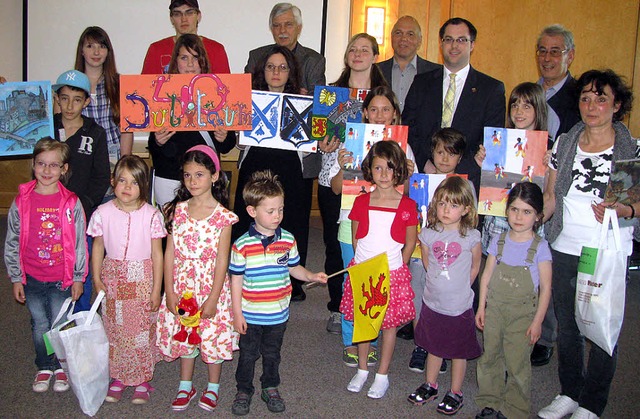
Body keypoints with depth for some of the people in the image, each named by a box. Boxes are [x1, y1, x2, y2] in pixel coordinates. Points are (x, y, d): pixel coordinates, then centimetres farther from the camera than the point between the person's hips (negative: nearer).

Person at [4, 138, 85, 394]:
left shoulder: (71, 203, -7)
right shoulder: (21, 202, -5)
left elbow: (79, 242, -1)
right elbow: (12, 244, 2)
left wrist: (78, 277, 0)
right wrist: (15, 278, 2)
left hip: (62, 277, -1)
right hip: (32, 278, 1)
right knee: (39, 325, 11)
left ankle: (60, 366, 28)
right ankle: (44, 367, 32)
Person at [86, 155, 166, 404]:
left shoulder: (151, 215, -11)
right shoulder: (103, 213, -4)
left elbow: (157, 254, -7)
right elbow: (98, 247, 6)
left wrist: (156, 289, -6)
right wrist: (97, 279, 1)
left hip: (142, 280, -2)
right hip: (113, 279, 2)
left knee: (142, 331, 6)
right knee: (114, 330, 11)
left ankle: (142, 380, 22)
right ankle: (118, 377, 28)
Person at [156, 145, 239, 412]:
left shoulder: (222, 216, -11)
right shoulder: (177, 210, -2)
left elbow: (222, 261, -11)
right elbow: (170, 254, -1)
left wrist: (213, 299, -12)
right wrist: (169, 292, -4)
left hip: (211, 287, -3)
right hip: (182, 287, 3)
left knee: (213, 336, 8)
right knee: (183, 336, 14)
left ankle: (213, 387, 30)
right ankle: (185, 387, 34)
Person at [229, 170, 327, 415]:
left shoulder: (288, 240, -4)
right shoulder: (242, 245, -15)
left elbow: (293, 268, 9)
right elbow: (236, 280, -9)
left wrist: (311, 276, -10)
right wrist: (237, 314, -8)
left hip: (278, 314, 3)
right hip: (250, 315, -3)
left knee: (272, 353, 20)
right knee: (248, 355, 14)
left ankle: (271, 388, 39)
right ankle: (244, 391, 34)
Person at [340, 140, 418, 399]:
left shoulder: (407, 206, -7)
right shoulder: (361, 202, -1)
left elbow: (410, 243, 2)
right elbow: (355, 238, 7)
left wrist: (395, 267, 2)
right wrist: (364, 262, 2)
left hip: (392, 273, -2)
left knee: (389, 324, 9)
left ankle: (382, 375, 25)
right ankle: (362, 370, 31)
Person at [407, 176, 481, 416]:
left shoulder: (471, 236, -13)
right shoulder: (428, 234, -7)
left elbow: (474, 268, 1)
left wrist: (460, 288, 4)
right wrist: (440, 283, 9)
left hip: (460, 306, -3)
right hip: (433, 302, 3)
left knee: (459, 351, 12)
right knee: (434, 347, 20)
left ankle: (455, 393, 30)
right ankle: (430, 385, 39)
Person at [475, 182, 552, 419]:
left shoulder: (540, 247, -9)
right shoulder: (498, 241, 1)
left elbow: (545, 287, -7)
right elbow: (487, 275, 6)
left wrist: (537, 321, -8)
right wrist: (481, 307, 5)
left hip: (523, 313, -3)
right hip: (494, 309, 4)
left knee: (517, 363, 0)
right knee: (490, 357, 12)